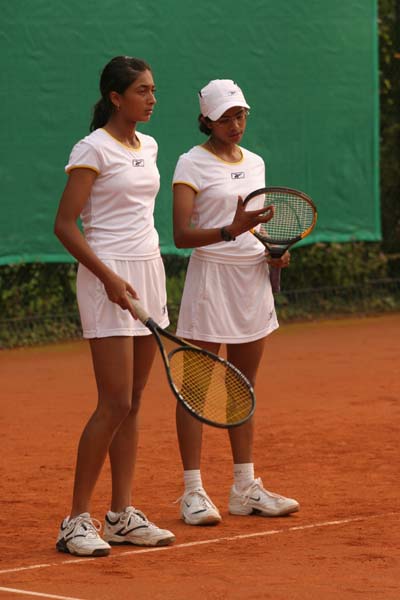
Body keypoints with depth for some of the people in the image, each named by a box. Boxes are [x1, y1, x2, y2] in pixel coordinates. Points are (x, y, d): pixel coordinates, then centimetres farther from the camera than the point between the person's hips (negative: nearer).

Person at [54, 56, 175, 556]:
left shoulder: (147, 147, 13)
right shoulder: (93, 149, -10)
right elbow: (65, 225, -13)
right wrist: (109, 277, -21)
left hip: (148, 273, 8)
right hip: (108, 277, -8)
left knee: (132, 402, 8)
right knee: (114, 404, -11)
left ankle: (122, 515, 13)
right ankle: (77, 521, -4)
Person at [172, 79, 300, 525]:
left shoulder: (255, 163, 13)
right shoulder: (192, 163, -7)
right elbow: (182, 235, -15)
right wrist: (231, 230, -29)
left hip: (253, 278, 7)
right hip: (211, 275, -7)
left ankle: (245, 489, 16)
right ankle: (193, 492, 0)